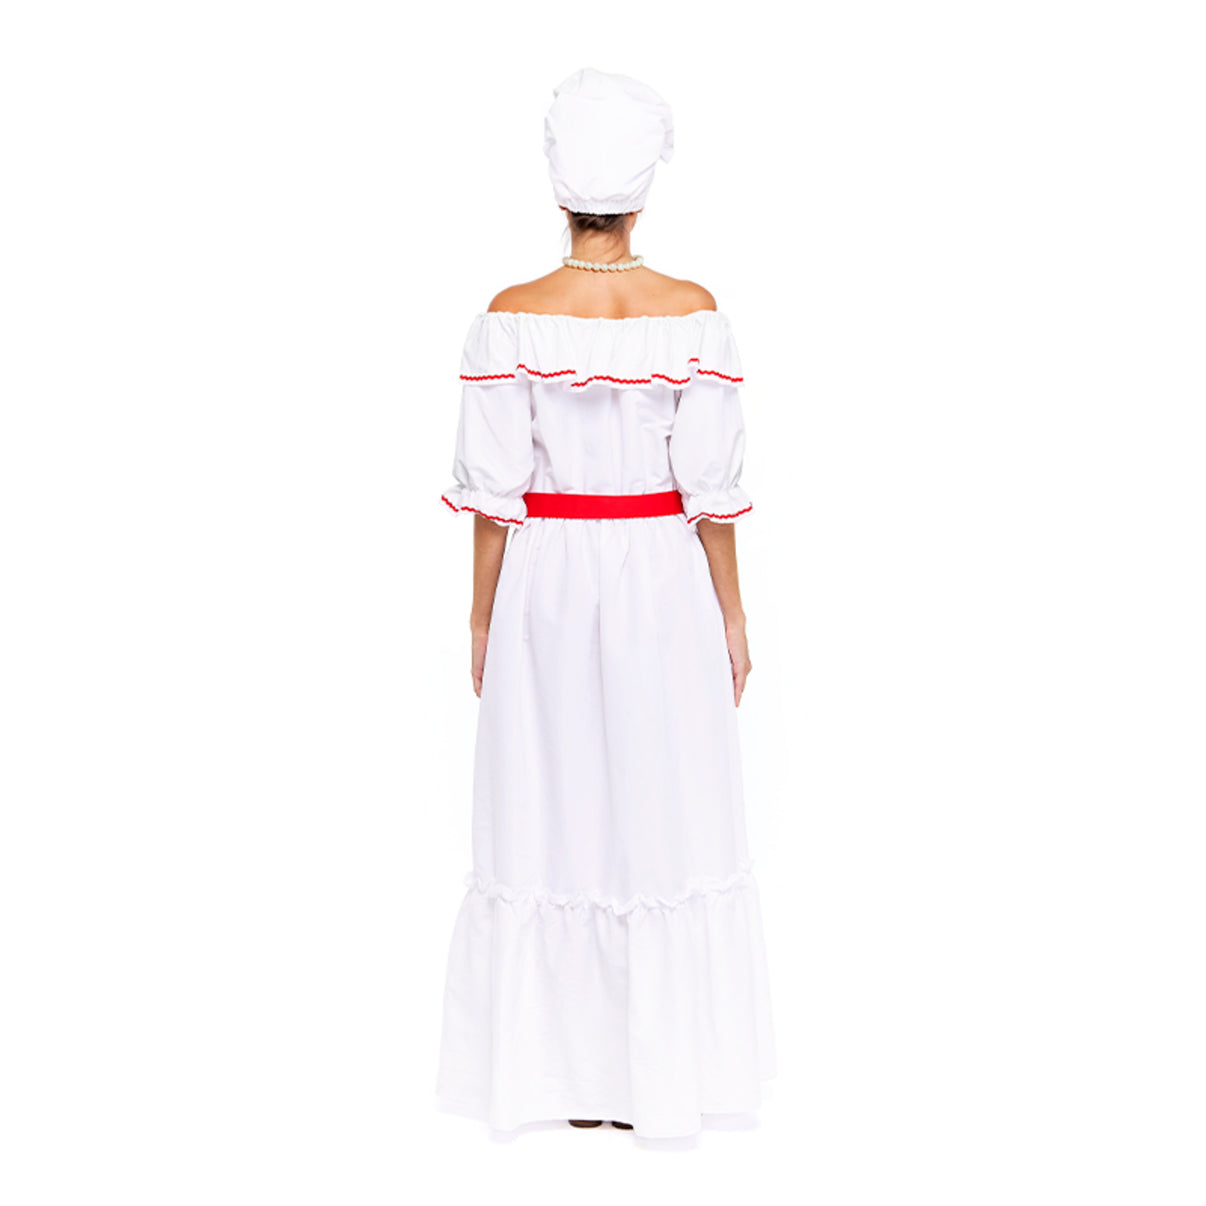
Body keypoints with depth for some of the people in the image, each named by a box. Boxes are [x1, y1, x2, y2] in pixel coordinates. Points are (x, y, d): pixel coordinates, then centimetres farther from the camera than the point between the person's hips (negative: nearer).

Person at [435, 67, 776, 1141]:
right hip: (663, 580, 0)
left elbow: (494, 490, -5)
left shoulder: (511, 318, -7)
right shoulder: (694, 314, -7)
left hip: (545, 583, 0)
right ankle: (664, 1070, 20)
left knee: (551, 821, 10)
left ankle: (564, 1071, 21)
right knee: (666, 819, 10)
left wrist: (483, 618, 5)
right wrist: (731, 614, 5)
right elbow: (711, 484, -5)